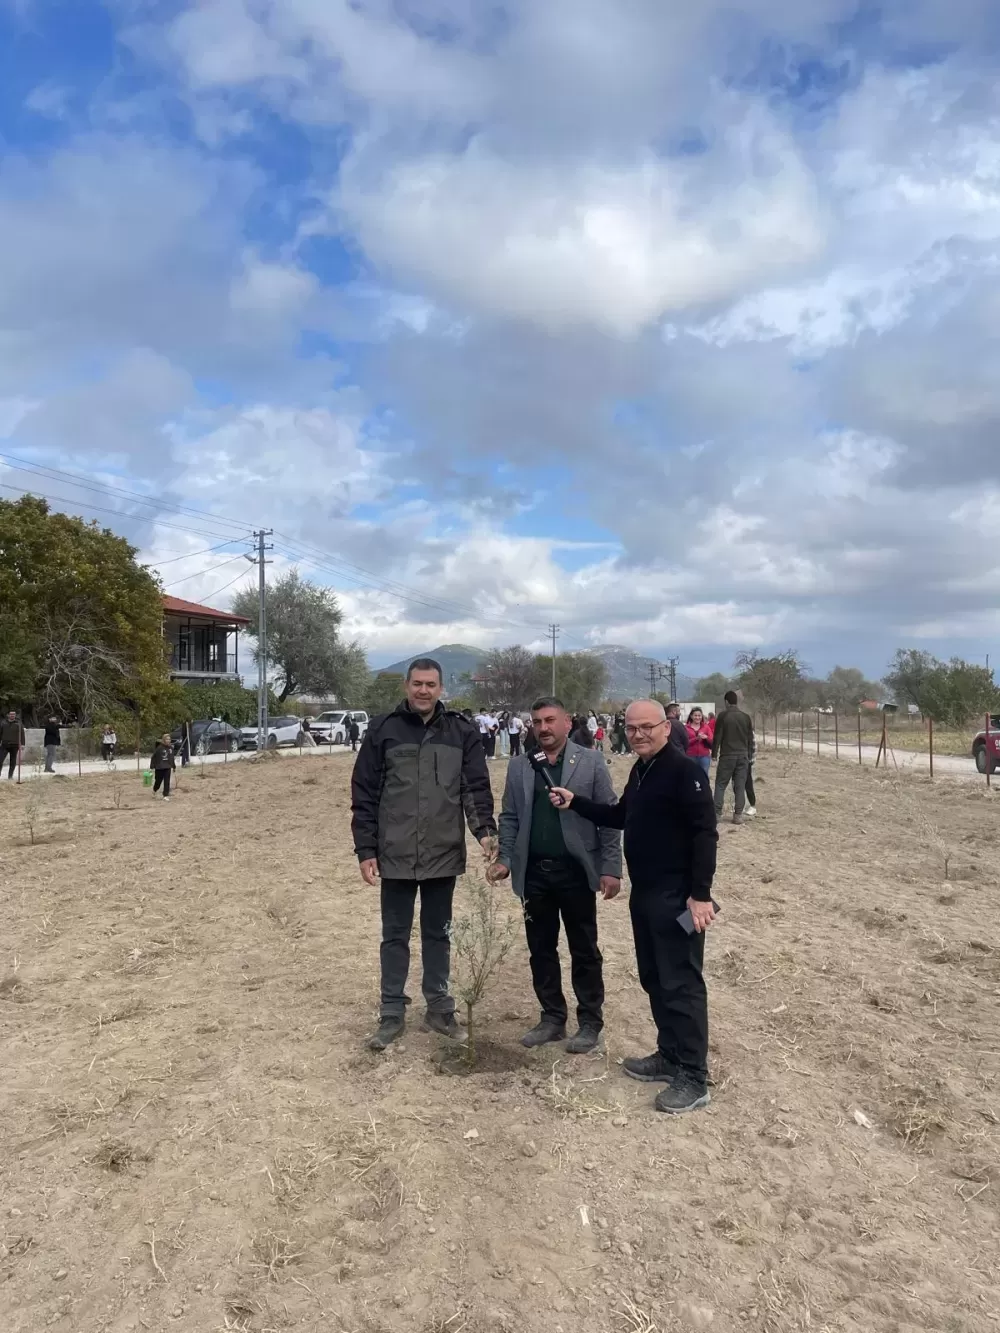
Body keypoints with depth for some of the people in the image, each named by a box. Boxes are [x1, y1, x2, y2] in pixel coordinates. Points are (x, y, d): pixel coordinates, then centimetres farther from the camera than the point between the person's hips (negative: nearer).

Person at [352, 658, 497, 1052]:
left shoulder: (462, 732, 0)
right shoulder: (382, 730, -4)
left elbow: (477, 787, -1)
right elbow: (364, 795, -2)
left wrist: (485, 830, -17)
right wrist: (366, 850, -5)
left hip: (444, 855, 1)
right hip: (395, 856, -1)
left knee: (437, 934, 15)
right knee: (395, 936, 10)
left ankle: (439, 1010, 28)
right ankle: (392, 1014, 23)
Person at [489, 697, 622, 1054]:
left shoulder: (591, 763, -3)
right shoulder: (519, 767, 7)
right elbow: (509, 817, 9)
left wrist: (611, 868, -9)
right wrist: (505, 859, -2)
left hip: (576, 871, -3)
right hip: (533, 873, 4)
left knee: (584, 950, 7)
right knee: (541, 949, 12)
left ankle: (590, 1023, 19)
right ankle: (552, 1018, 26)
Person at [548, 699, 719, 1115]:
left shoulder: (684, 770, -16)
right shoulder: (640, 771, 13)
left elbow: (705, 833, -20)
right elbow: (620, 817, 23)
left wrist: (701, 893, -24)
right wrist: (575, 802, 13)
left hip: (677, 897, -9)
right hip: (644, 894, 9)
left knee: (681, 983, -3)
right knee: (654, 979, 17)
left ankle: (694, 1079, 7)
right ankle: (669, 1056, 31)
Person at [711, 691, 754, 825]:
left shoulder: (723, 715, -5)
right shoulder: (746, 717, 7)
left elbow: (717, 737, -6)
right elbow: (750, 739, 11)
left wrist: (714, 754, 2)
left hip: (727, 755, -3)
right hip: (743, 756, 3)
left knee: (720, 784, 4)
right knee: (740, 786, 5)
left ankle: (717, 813, 0)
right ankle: (738, 814, 3)